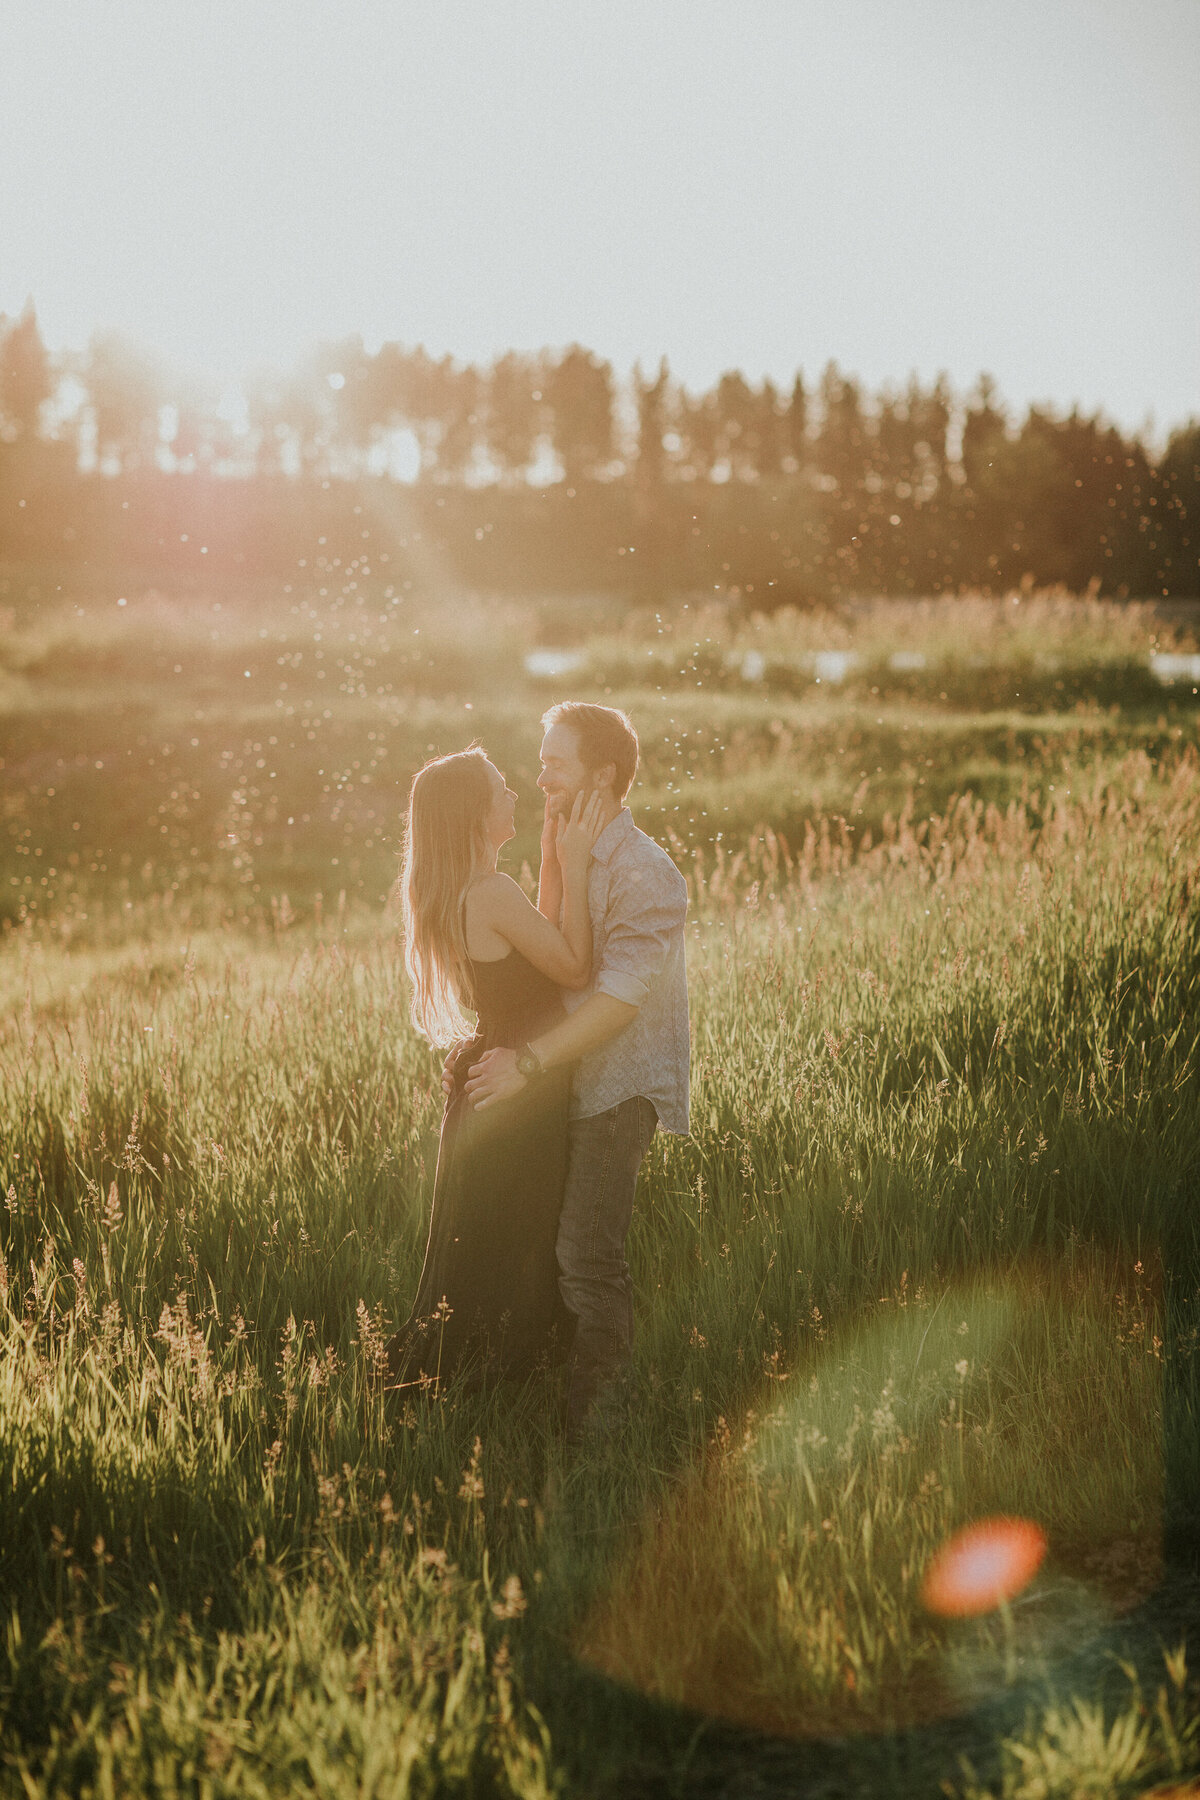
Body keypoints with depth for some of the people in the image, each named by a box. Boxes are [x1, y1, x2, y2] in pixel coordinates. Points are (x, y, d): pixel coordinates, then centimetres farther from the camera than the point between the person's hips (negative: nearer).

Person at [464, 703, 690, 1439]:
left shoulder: (644, 874, -16)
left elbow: (618, 998, -23)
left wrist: (529, 1061, -26)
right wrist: (497, 1042, 10)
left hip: (621, 1087, -9)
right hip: (573, 1081, 9)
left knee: (588, 1255, -12)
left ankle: (593, 1420, -1)